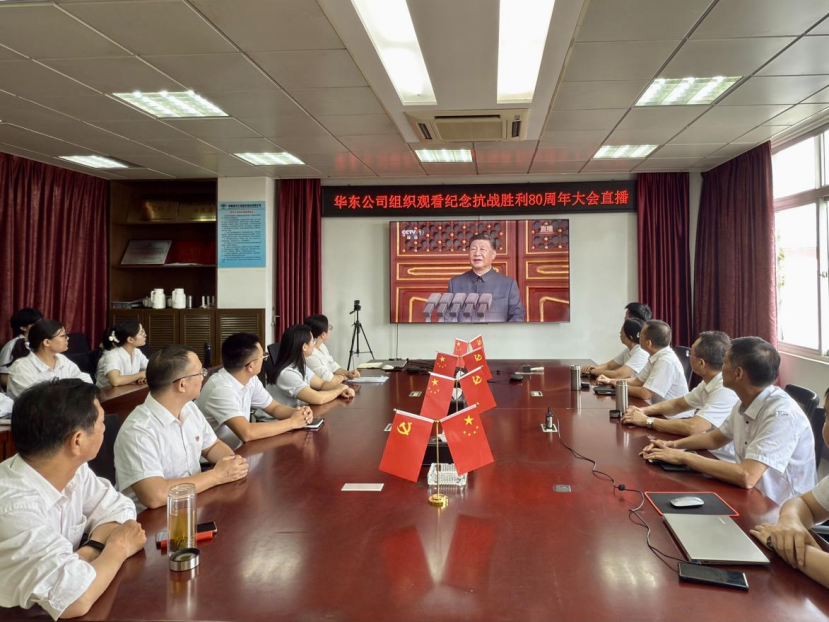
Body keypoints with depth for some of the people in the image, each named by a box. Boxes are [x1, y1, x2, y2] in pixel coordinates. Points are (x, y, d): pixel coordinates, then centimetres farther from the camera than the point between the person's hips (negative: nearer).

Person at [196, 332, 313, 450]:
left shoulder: (250, 379, -1)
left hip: (236, 450, 7)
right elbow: (246, 433, -33)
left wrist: (297, 413, -10)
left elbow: (274, 408, 11)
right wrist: (292, 422, -24)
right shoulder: (221, 389, -25)